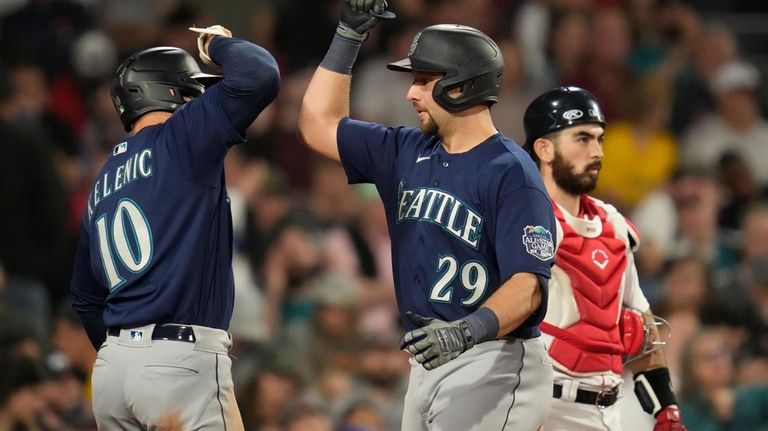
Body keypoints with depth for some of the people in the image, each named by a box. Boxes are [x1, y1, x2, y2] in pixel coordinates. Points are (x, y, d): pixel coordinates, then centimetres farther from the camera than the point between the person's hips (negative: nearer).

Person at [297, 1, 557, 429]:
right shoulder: (409, 153, 12)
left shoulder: (511, 172, -12)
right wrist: (349, 35, 14)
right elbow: (319, 125, 20)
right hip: (428, 363, 8)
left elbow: (527, 285, -20)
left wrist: (469, 330, -37)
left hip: (493, 366, -8)